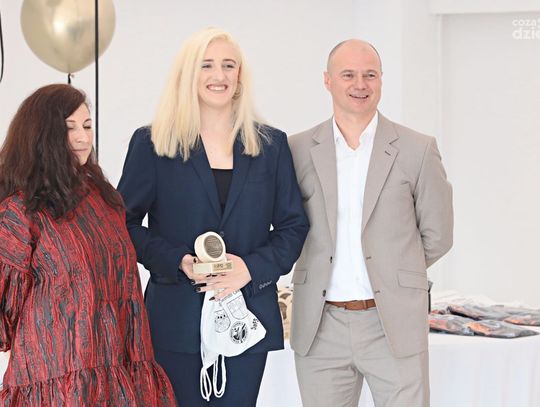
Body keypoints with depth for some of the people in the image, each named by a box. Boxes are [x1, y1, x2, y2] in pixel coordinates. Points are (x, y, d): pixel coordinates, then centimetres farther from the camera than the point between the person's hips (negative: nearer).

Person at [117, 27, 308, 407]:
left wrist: (252, 267, -9)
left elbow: (294, 225, 8)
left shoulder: (271, 144, 9)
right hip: (177, 317, -2)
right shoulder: (151, 143, 3)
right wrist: (179, 261, -13)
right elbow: (126, 222, 3)